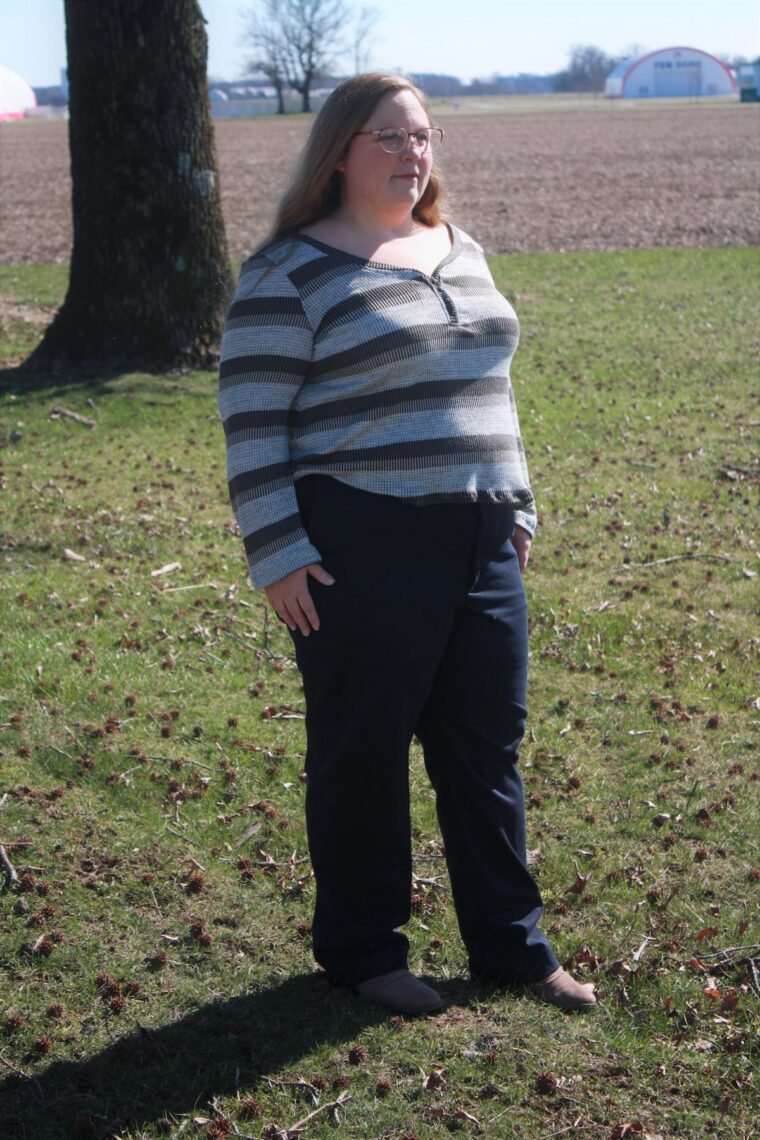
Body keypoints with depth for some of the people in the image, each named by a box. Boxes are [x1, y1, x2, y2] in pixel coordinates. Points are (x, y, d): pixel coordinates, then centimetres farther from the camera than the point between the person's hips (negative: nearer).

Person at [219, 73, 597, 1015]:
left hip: (480, 548, 7)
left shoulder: (459, 252, 15)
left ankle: (510, 945, 25)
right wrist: (278, 554, -15)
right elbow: (252, 424, -10)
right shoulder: (291, 272, -7)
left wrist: (515, 506, 19)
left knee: (488, 750, 12)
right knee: (363, 758, 5)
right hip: (360, 553, -6)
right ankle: (360, 951, 22)